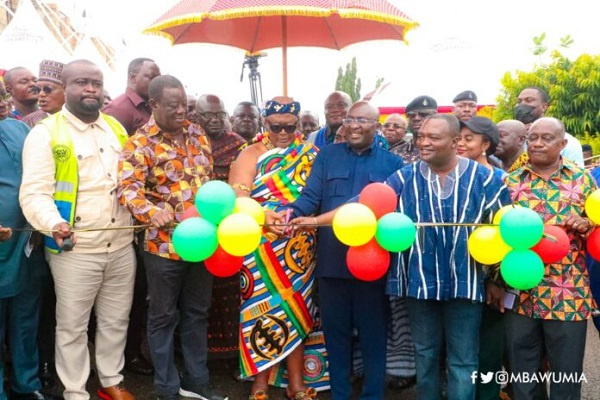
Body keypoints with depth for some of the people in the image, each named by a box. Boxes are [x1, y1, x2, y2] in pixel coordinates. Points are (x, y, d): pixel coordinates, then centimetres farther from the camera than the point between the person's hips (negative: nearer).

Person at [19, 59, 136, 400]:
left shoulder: (116, 128, 10)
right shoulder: (45, 133, -7)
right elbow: (34, 192, -15)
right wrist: (54, 223, -33)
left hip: (122, 245, 5)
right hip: (74, 249, -5)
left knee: (116, 319, 17)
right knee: (73, 326, 9)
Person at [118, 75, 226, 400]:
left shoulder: (197, 135, 8)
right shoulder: (139, 143, -10)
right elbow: (128, 188, -22)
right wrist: (153, 212, -39)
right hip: (164, 244, -5)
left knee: (196, 313, 16)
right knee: (164, 316, 9)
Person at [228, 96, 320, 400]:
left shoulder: (310, 153, 7)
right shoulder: (251, 154, 0)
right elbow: (238, 195, -13)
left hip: (298, 248, 2)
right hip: (262, 249, -2)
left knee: (295, 309, 9)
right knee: (264, 310, 4)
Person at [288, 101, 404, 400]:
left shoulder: (392, 163, 5)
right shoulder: (327, 156, 8)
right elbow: (310, 195, -2)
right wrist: (291, 212, -23)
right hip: (332, 260, 2)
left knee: (373, 334, 10)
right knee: (335, 331, 13)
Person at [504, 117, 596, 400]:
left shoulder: (582, 179, 5)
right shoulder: (510, 182, 6)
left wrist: (585, 226, -13)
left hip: (569, 295, 0)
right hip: (520, 292, 1)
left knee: (567, 375, 9)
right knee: (522, 373, 12)